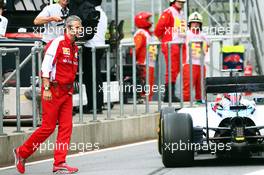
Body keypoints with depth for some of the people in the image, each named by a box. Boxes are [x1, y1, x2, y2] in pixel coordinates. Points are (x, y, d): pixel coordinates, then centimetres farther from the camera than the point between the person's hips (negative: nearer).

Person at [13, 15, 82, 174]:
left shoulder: (75, 48, 14)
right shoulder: (57, 43, -10)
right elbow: (46, 66, -15)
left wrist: (71, 89, 17)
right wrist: (46, 88, -20)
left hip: (67, 91, 8)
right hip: (53, 90, -8)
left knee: (66, 126, 0)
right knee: (48, 127, -5)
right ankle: (22, 152, 12)